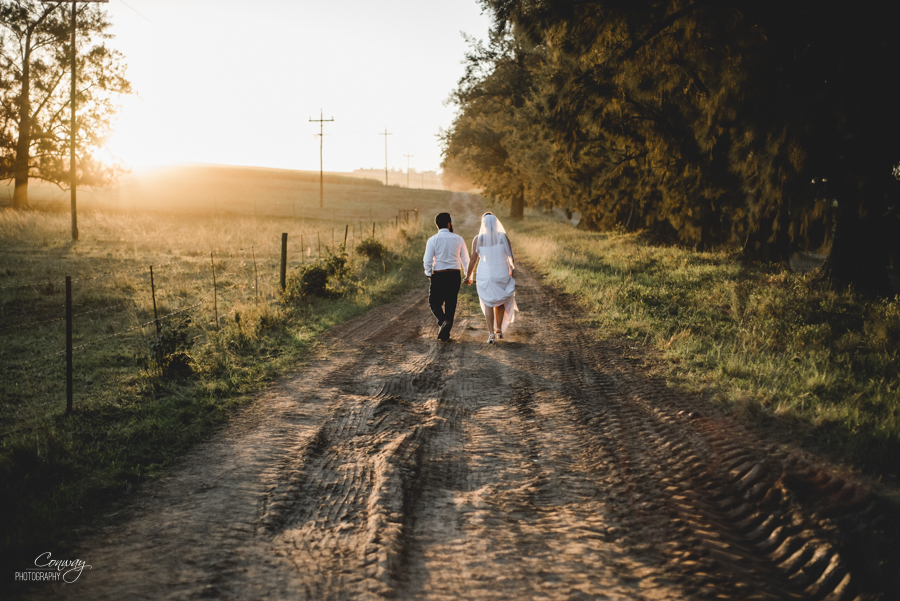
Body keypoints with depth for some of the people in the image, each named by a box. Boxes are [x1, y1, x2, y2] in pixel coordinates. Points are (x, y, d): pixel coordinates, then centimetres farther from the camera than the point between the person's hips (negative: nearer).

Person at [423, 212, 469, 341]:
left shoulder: (433, 240, -4)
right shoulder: (458, 238, 3)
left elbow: (428, 261, -9)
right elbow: (465, 259, 7)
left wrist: (429, 274, 9)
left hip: (438, 276, -2)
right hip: (455, 275, 2)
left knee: (434, 302, 9)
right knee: (451, 304, 10)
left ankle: (443, 321, -19)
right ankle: (445, 334, 11)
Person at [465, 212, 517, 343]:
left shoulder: (478, 239, -7)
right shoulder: (503, 237, -7)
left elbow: (473, 260, -4)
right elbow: (511, 257, -4)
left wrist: (468, 277, 7)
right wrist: (512, 271, 12)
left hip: (485, 276, 0)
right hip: (502, 275, 1)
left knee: (488, 304, 10)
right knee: (501, 301, 23)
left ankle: (491, 334, -2)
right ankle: (499, 330, 23)